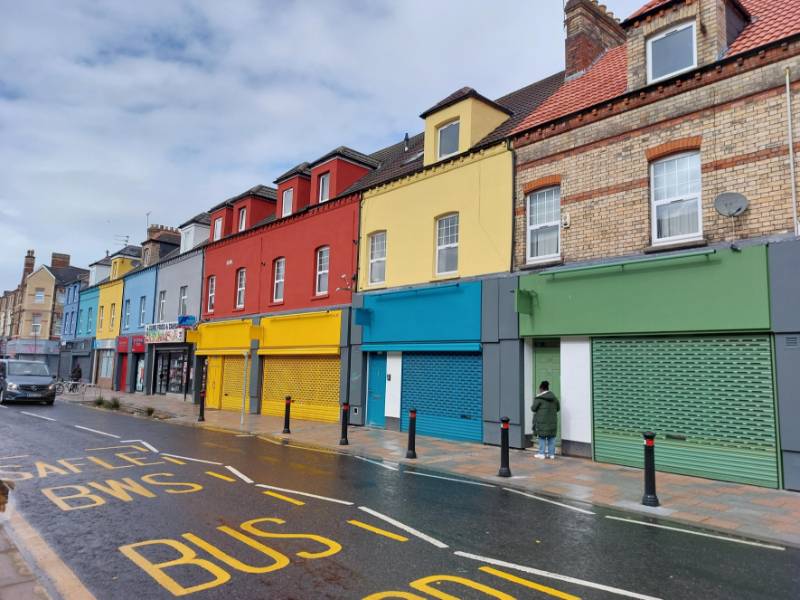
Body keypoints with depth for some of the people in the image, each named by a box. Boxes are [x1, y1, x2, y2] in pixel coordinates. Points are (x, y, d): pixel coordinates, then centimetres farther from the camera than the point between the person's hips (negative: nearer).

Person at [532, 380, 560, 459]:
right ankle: (551, 453, 13)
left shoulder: (539, 398, -12)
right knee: (551, 437, 11)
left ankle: (542, 453, 6)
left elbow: (533, 408, -9)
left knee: (542, 437, 4)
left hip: (542, 421, -5)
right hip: (552, 420, 5)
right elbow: (558, 408, 15)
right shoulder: (554, 397, 6)